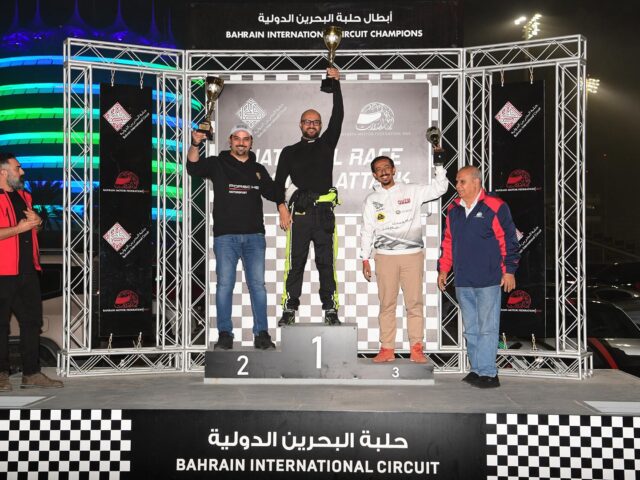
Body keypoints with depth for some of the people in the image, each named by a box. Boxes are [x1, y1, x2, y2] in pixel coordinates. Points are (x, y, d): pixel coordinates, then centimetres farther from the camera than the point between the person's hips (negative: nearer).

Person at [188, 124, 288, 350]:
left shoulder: (258, 169, 19)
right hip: (225, 235, -2)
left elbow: (273, 193, 22)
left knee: (258, 284, -2)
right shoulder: (218, 164, 9)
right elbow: (193, 167, -8)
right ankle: (225, 334, 4)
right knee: (224, 284, -4)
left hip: (254, 235, 2)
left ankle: (262, 334, 4)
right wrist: (195, 144, -24)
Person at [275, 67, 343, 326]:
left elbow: (338, 116, 6)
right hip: (298, 213, 0)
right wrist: (282, 208, -6)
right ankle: (289, 309, 4)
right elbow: (279, 182, 8)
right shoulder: (289, 152, 15)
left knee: (326, 263, 1)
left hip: (324, 212, 0)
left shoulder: (326, 144, 15)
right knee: (295, 263, 0)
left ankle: (330, 310, 3)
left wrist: (336, 83, 3)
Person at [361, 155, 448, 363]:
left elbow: (439, 188, 1)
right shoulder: (371, 200, 10)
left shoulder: (411, 191, 6)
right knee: (387, 303, 2)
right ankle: (387, 349, 8)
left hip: (413, 255, -1)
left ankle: (416, 348, 6)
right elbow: (366, 231, 10)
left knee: (415, 303, 0)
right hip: (385, 257, 1)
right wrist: (365, 259, 6)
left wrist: (439, 164, -7)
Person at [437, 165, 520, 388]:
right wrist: (443, 269, 16)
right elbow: (447, 242, 19)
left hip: (488, 280, -6)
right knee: (470, 329, 11)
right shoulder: (453, 210, 13)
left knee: (487, 328, -3)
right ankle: (476, 370, 20)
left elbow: (508, 240, -6)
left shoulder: (494, 207, -6)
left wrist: (509, 270, -7)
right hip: (462, 281, 6)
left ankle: (488, 373, 3)